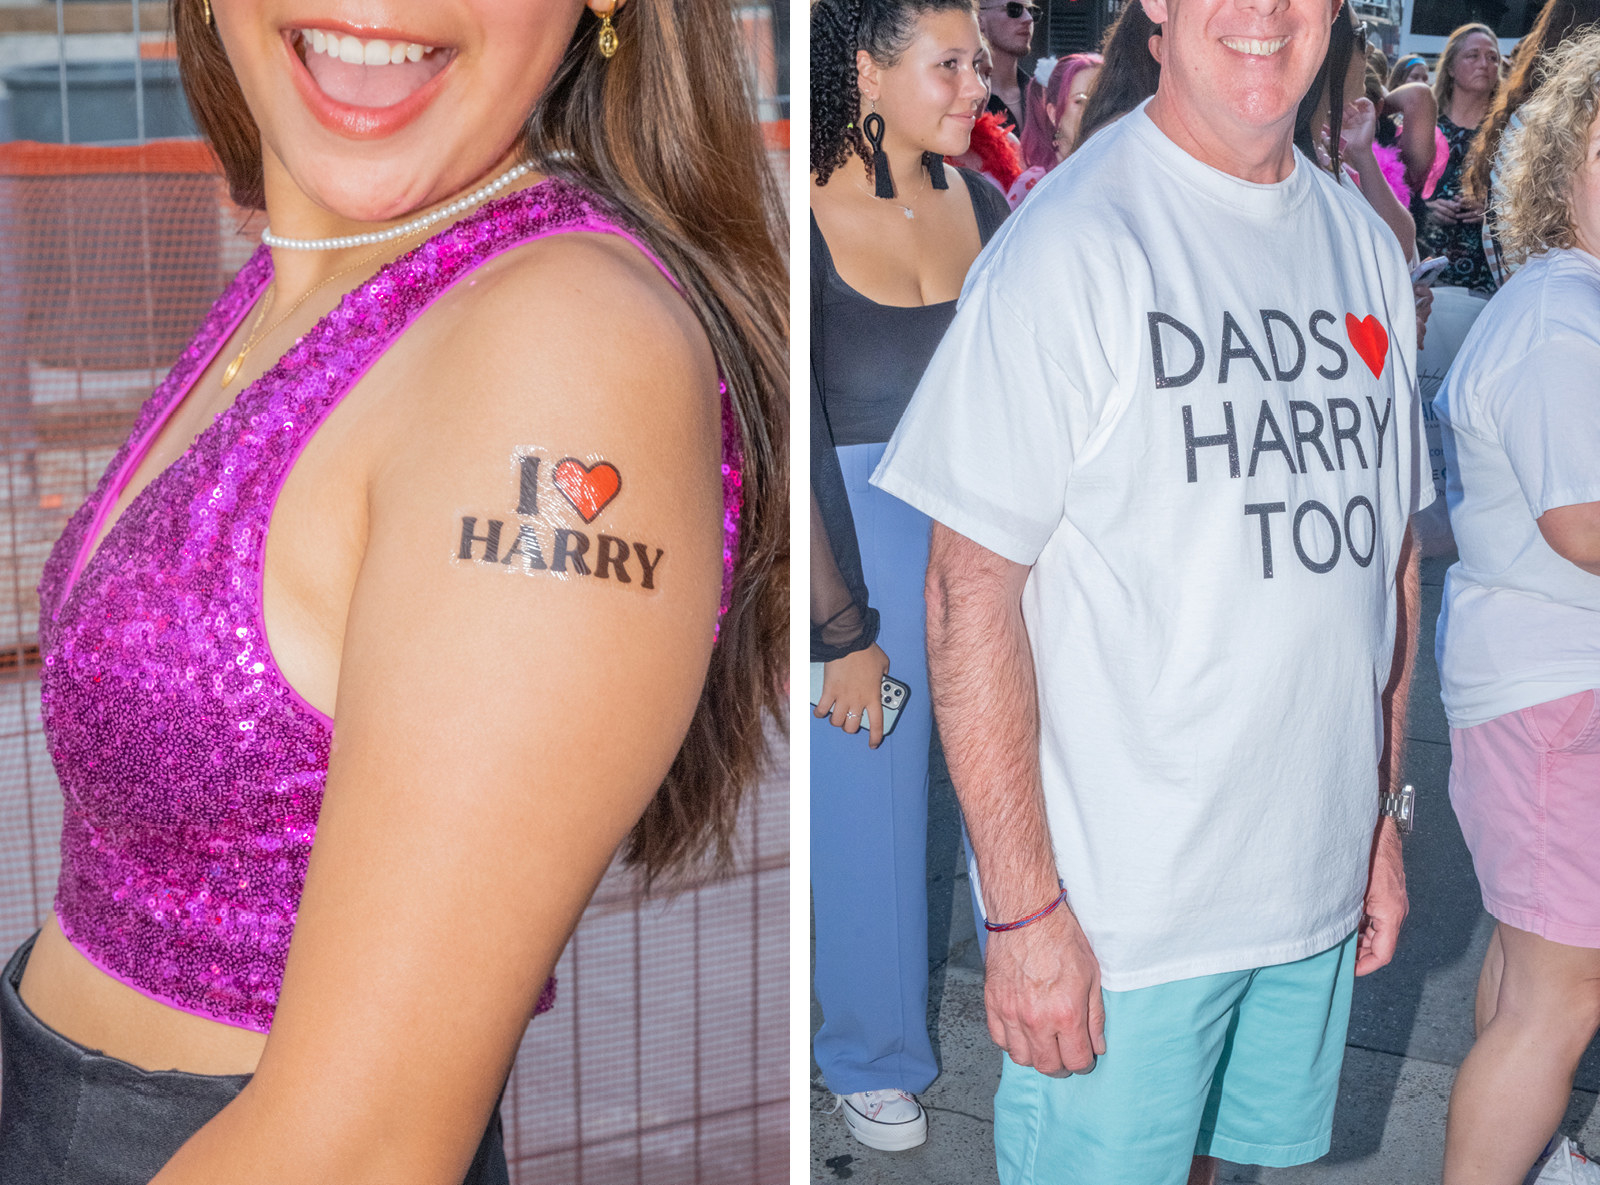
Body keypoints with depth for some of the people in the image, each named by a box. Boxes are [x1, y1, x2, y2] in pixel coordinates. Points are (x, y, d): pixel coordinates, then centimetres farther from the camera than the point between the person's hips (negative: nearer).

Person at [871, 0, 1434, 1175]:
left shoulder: (1368, 245, 8)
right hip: (1116, 909, -6)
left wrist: (1383, 817, 14)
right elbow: (973, 589, -16)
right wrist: (1024, 909, -18)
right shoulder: (1070, 244, -14)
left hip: (1316, 893, 6)